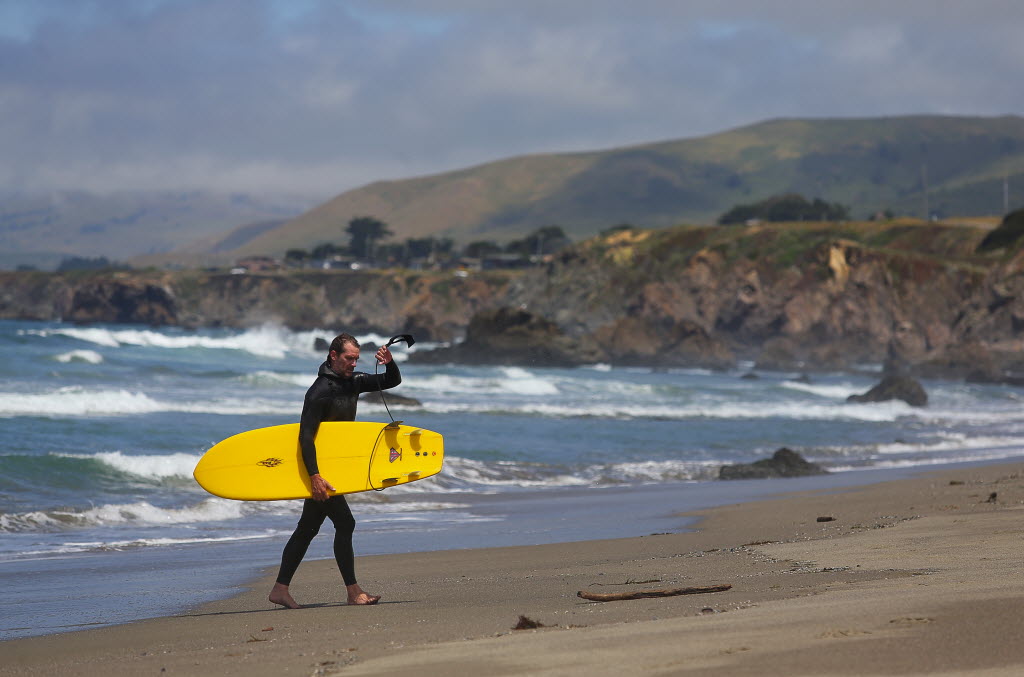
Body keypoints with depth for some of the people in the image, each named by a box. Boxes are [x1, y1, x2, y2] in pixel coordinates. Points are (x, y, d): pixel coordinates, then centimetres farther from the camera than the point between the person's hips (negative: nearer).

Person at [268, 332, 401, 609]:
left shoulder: (352, 381, 6)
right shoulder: (320, 391, -20)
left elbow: (392, 381, 13)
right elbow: (305, 435, -24)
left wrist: (389, 363, -11)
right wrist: (315, 476, -30)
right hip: (318, 467, -9)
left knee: (308, 529, 10)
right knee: (345, 523, -11)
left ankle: (280, 589, 13)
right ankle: (353, 592, -7)